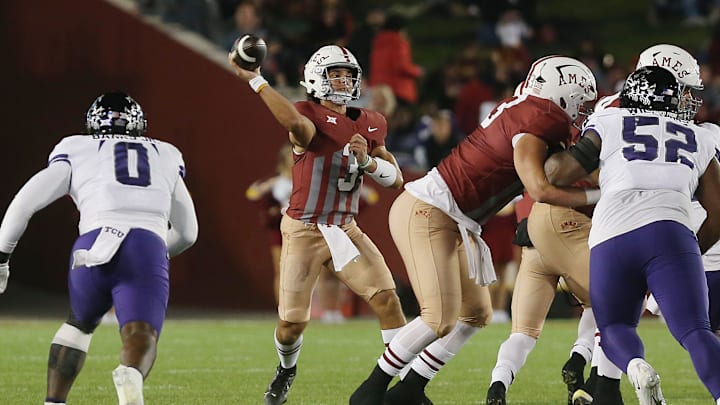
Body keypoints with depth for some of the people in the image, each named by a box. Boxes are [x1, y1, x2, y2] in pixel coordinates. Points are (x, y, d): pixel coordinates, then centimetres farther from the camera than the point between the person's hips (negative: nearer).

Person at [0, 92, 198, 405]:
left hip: (95, 248, 0)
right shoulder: (166, 156, 32)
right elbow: (187, 233, 37)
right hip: (150, 251, 0)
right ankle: (131, 376, -48)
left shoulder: (75, 150, 25)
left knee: (79, 324, 28)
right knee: (141, 340, -14)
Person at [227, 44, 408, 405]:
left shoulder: (369, 125, 6)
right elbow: (296, 124, -39)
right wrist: (255, 81, -40)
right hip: (304, 230, -4)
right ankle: (286, 369, 31)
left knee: (387, 299, -13)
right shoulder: (309, 118, -12)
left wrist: (367, 160, -16)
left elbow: (395, 179, 2)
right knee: (292, 322, -3)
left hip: (345, 229, 4)